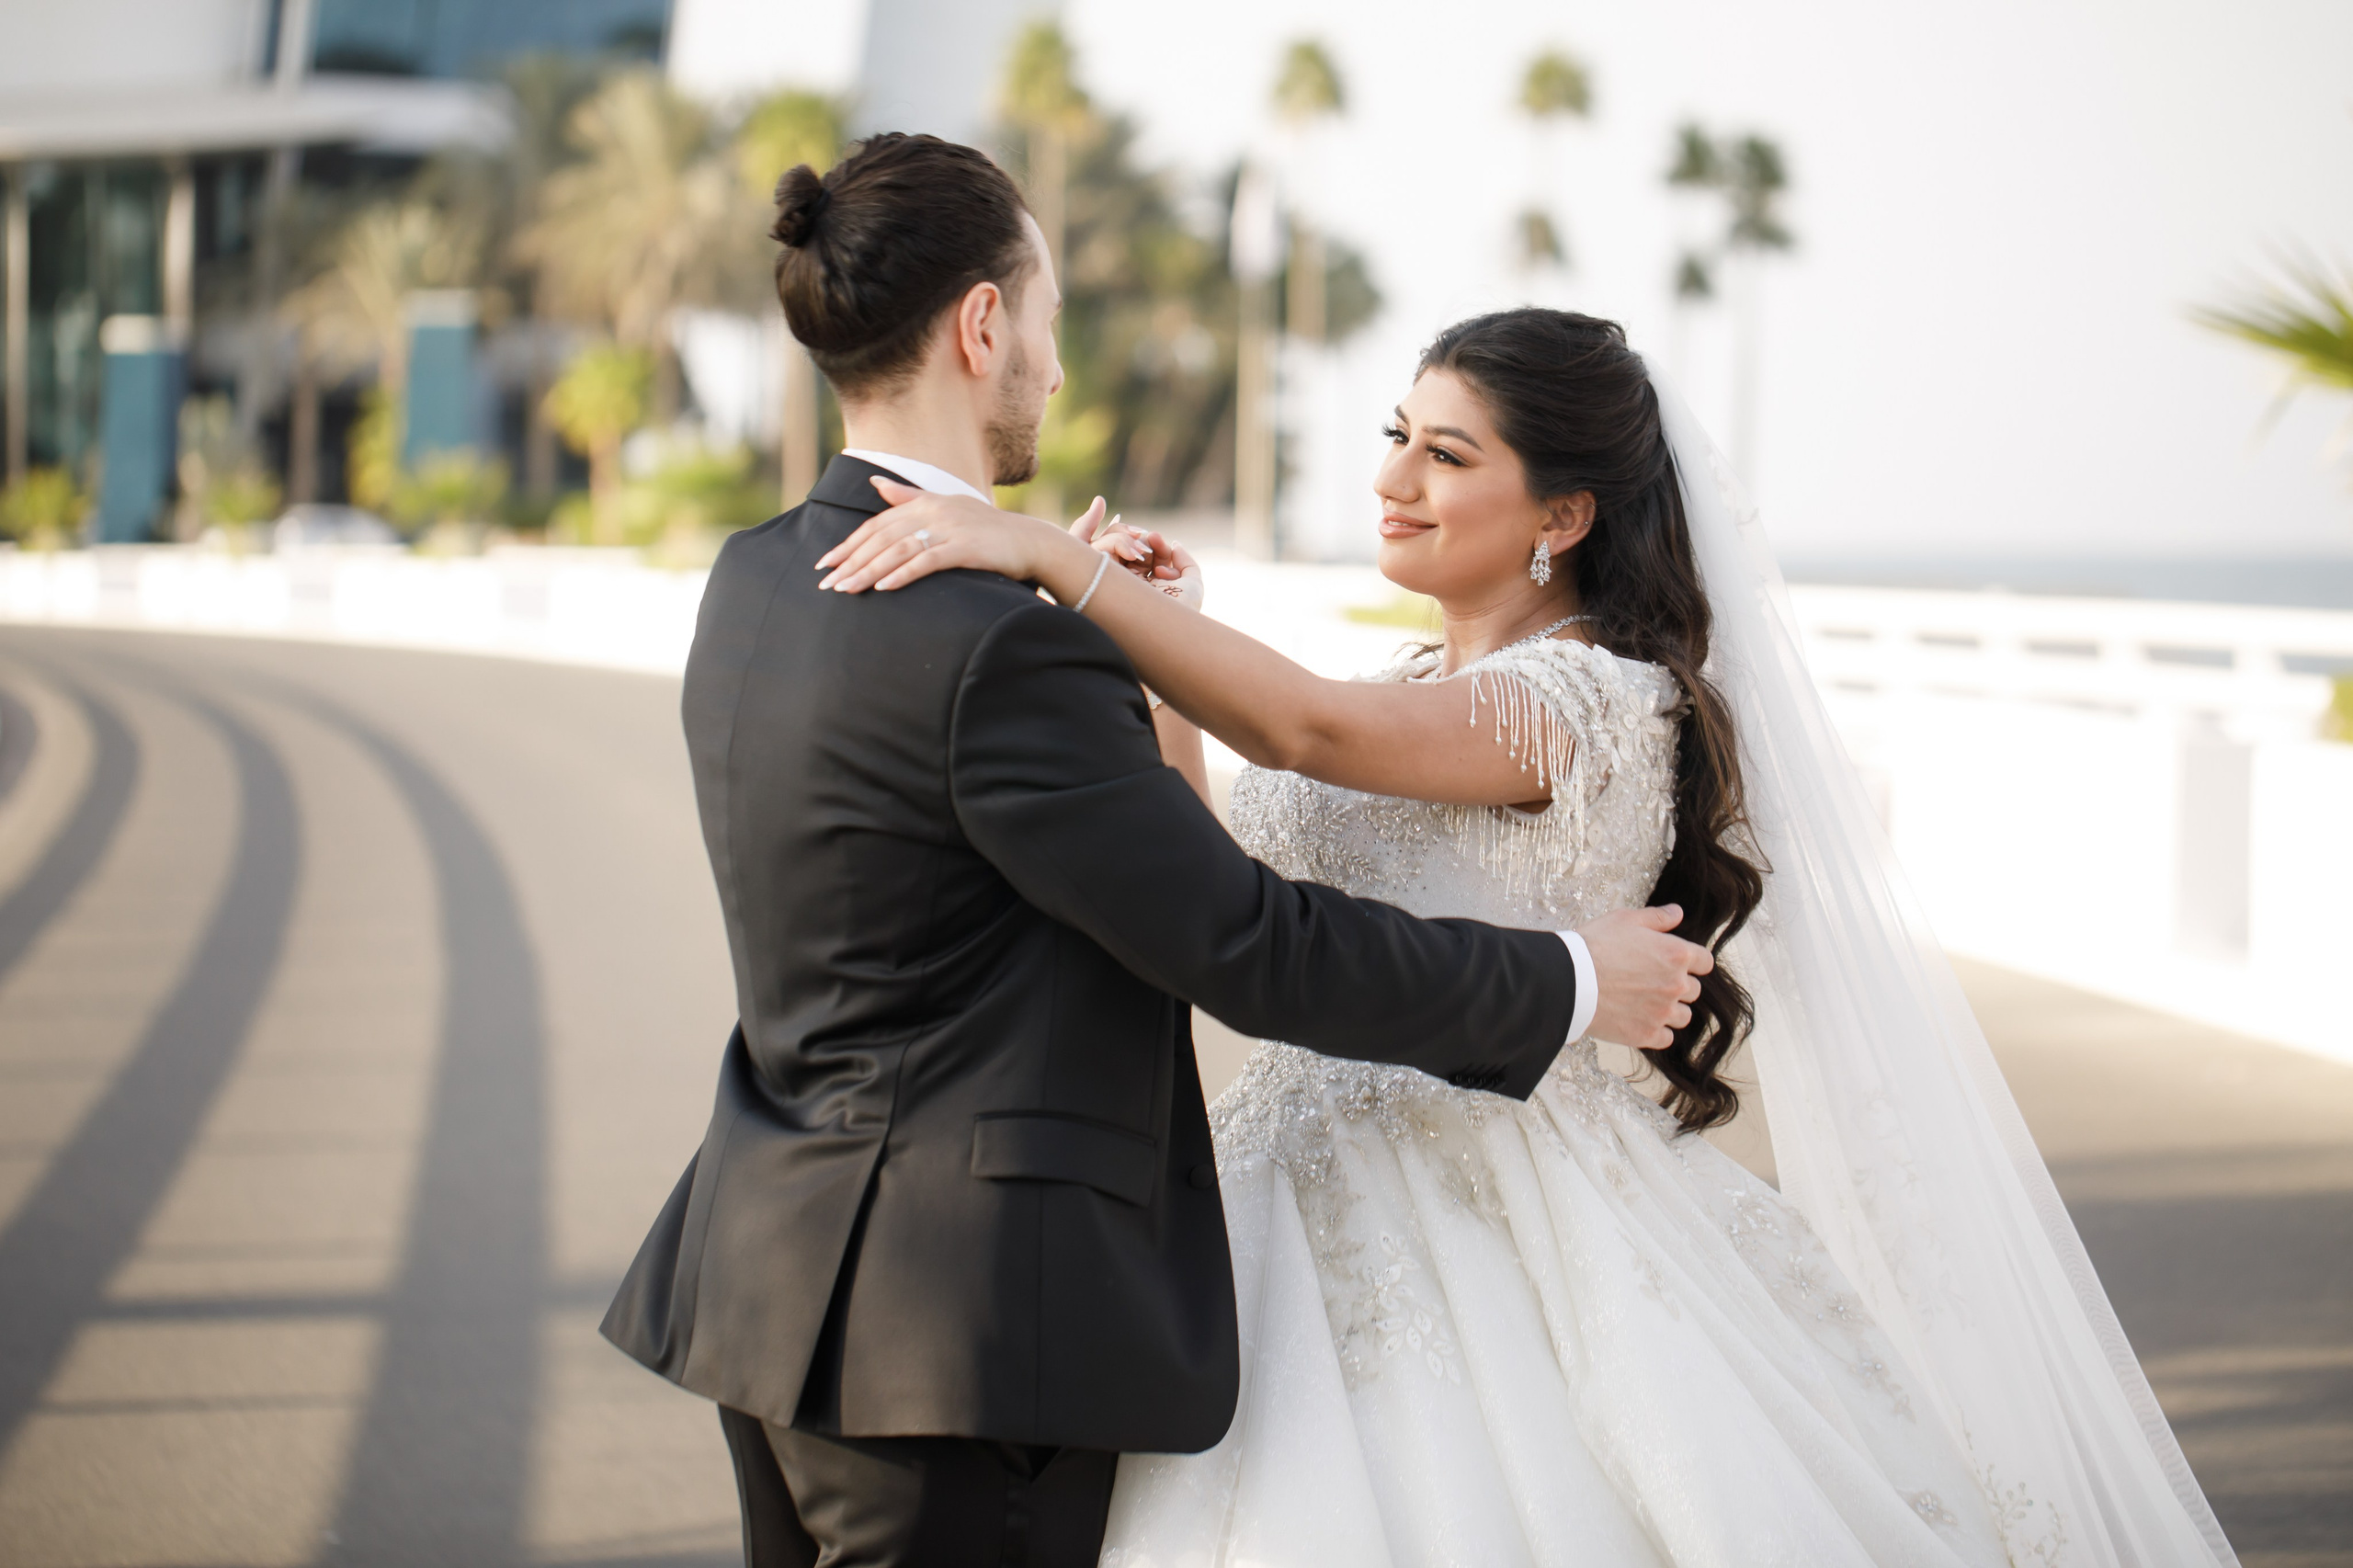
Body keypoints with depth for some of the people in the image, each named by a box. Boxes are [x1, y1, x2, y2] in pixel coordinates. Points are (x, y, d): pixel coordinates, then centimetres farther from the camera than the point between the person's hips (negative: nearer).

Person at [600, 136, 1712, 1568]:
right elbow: (1248, 943, -17)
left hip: (782, 1283, 9)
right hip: (958, 1329, -9)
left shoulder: (759, 582, 6)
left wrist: (1061, 594, 21)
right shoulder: (998, 652, -21)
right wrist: (1570, 984, -7)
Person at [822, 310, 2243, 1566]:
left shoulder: (1590, 702, -15)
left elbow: (1304, 729, -31)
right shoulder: (1426, 689, 14)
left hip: (1487, 1237, -8)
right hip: (1322, 1205, 8)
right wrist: (1156, 647, 3)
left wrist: (1047, 555, -35)